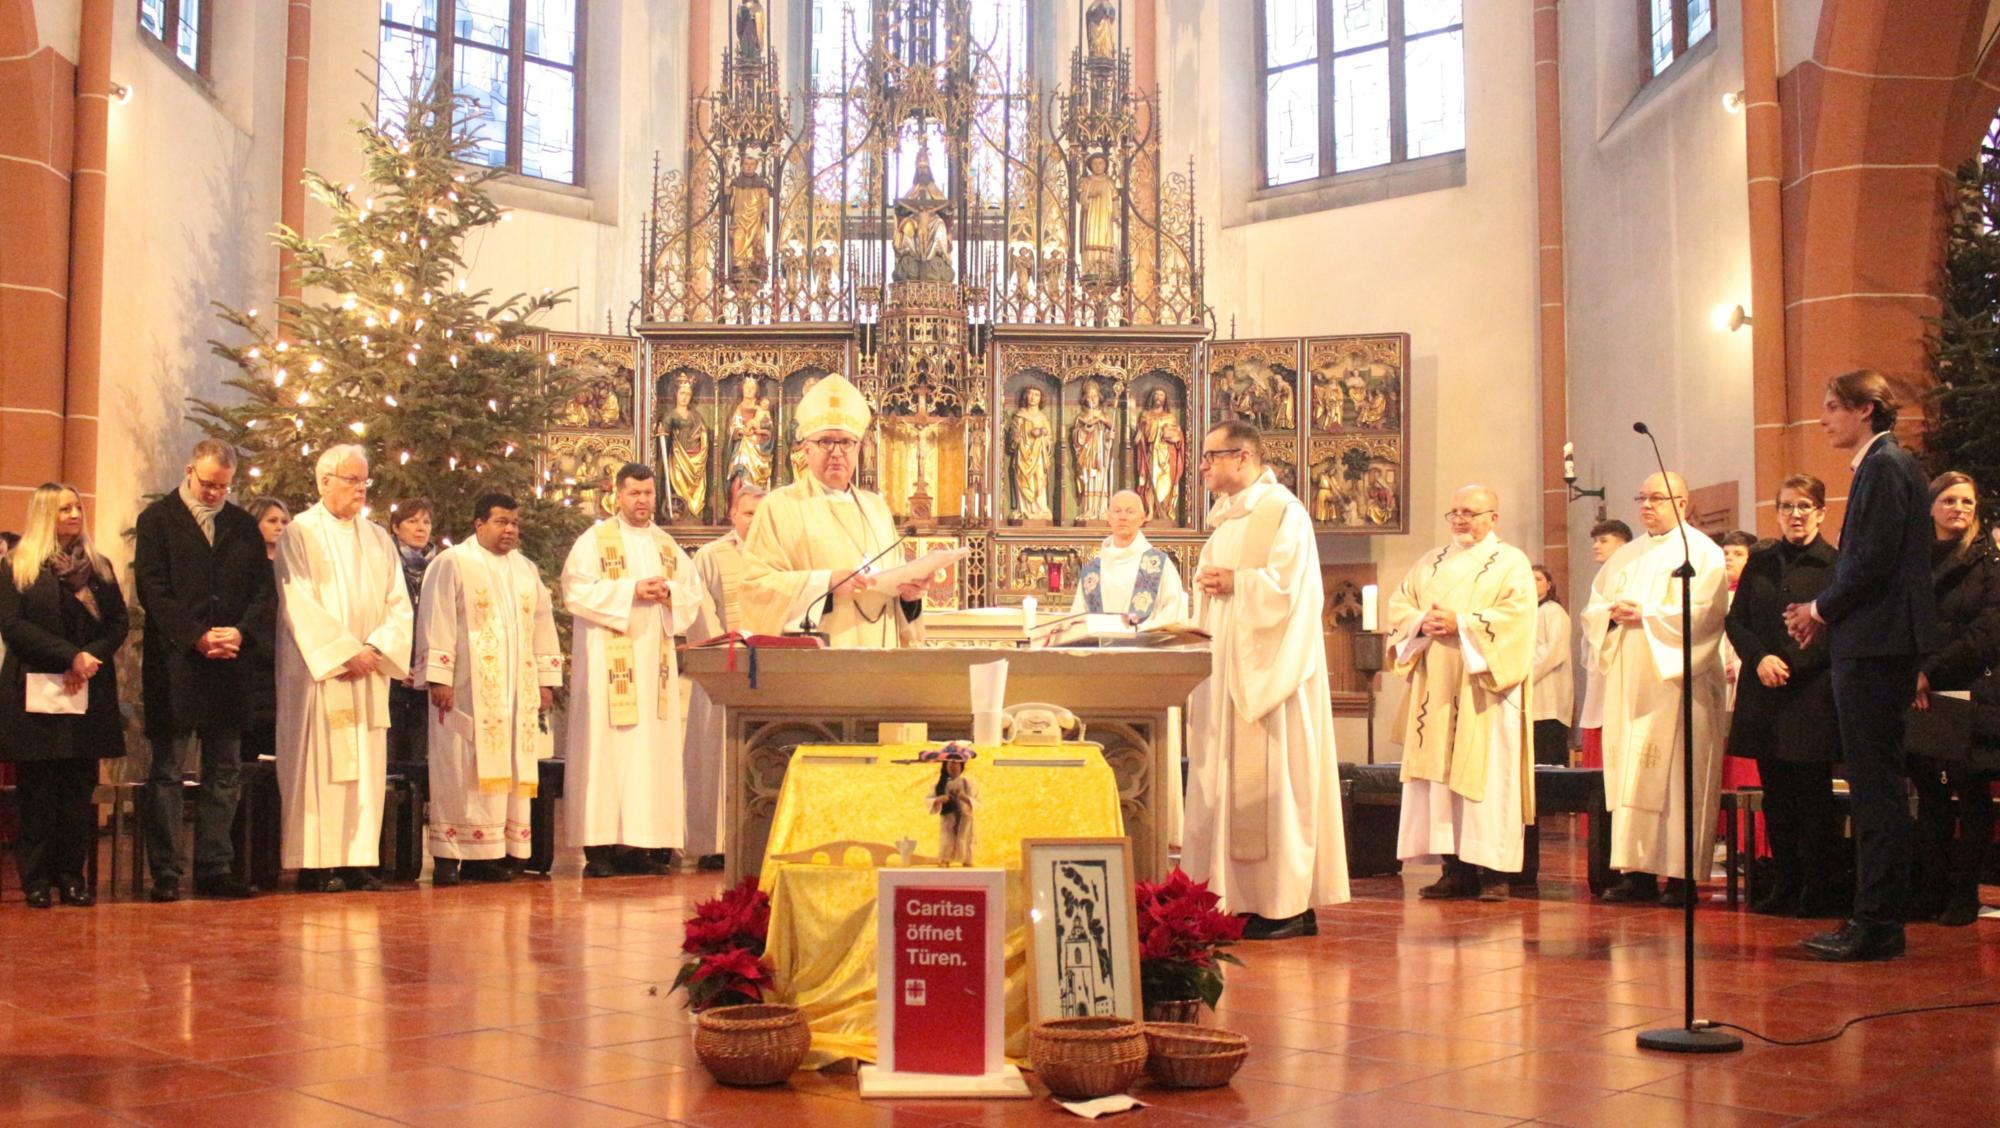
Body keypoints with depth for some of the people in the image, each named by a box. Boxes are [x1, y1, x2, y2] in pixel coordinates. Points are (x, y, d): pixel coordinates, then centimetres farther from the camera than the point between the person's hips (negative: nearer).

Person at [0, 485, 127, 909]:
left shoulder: (99, 567, 14)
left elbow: (118, 622, 8)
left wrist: (91, 659, -10)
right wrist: (70, 656, -15)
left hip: (88, 695, 3)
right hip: (36, 693, -3)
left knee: (79, 789, 2)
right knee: (37, 791, -1)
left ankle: (72, 875, 6)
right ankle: (36, 879, 4)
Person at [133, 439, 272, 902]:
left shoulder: (244, 526, 14)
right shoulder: (157, 520, 3)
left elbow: (265, 589, 10)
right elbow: (152, 588, -5)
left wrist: (240, 631, -9)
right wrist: (196, 637, -14)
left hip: (230, 663, 4)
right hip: (174, 663, -4)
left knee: (225, 772, 5)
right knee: (167, 770, 1)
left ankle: (215, 869, 11)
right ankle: (166, 873, 4)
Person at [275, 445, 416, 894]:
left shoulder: (378, 539, 15)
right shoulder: (300, 534, -1)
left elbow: (398, 604, 9)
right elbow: (300, 604, -10)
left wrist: (376, 648, -8)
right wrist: (344, 652, -15)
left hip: (368, 671, 5)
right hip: (319, 670, -5)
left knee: (366, 766, 3)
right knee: (319, 764, -5)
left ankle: (358, 859, 6)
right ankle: (315, 865, -2)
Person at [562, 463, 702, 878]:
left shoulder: (667, 545, 17)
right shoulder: (594, 540, 3)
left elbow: (693, 593, 15)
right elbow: (576, 591, -8)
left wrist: (669, 592, -7)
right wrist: (632, 590, -14)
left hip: (655, 657, 5)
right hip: (608, 658, -5)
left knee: (653, 745, 1)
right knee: (606, 745, -8)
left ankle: (640, 842, 5)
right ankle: (599, 846, -7)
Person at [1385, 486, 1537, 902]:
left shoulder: (1511, 562, 3)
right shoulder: (1431, 563, 19)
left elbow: (1515, 615, -11)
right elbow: (1398, 605, 12)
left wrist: (1461, 625, -17)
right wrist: (1423, 622, -8)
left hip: (1483, 687, -5)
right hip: (1436, 689, 5)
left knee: (1485, 773, -7)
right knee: (1439, 774, 1)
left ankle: (1493, 871, -4)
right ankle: (1455, 870, 4)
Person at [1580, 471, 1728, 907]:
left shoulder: (1701, 552, 0)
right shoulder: (1626, 556, 20)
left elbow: (1704, 611, -13)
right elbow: (1592, 609, 16)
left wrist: (1645, 616, -14)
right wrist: (1612, 613, -5)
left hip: (1676, 680, -6)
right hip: (1629, 681, 6)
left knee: (1676, 774, -7)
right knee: (1631, 773, 2)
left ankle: (1682, 875, -5)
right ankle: (1638, 871, 4)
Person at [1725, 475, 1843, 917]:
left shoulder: (1836, 565, -2)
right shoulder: (1760, 562, 12)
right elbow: (1735, 620, 11)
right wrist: (1759, 657, -5)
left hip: (1813, 696, -4)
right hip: (1765, 696, 4)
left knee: (1813, 795, -2)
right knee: (1776, 795, 8)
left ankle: (1819, 891, 6)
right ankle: (1784, 885, 17)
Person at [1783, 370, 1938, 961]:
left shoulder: (1884, 467, -12)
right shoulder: (1890, 464, 19)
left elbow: (1873, 559, -19)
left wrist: (1822, 609, -6)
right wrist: (1825, 612, 10)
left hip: (1875, 646, -10)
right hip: (1876, 643, 10)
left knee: (1875, 785, -7)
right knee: (1875, 785, 12)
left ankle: (1876, 922, -4)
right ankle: (1877, 917, 18)